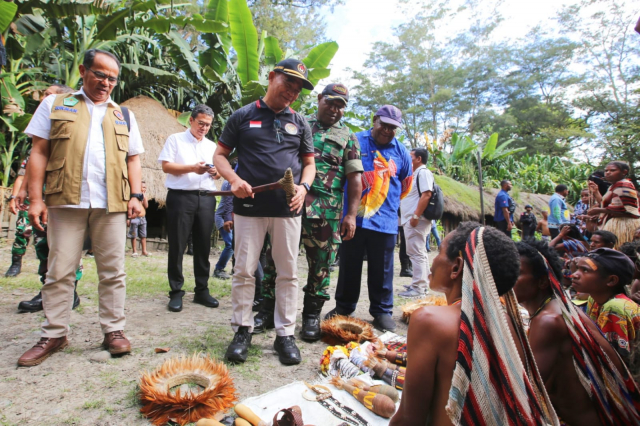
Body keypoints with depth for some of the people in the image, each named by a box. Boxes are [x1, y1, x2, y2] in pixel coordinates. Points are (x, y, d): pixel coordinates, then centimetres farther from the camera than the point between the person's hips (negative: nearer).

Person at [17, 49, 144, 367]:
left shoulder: (123, 116, 17)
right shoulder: (55, 105, 12)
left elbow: (133, 158, 15)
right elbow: (38, 153, 5)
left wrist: (136, 195, 1)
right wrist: (35, 198, -4)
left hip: (111, 204, 1)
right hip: (65, 202, -1)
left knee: (113, 271, 4)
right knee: (59, 271, 4)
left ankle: (113, 330, 14)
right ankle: (54, 334, 16)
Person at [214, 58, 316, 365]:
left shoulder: (300, 123, 14)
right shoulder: (243, 116, 8)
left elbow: (309, 163, 17)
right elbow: (220, 154, 8)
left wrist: (303, 186, -4)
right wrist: (234, 179, -11)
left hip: (288, 209, 2)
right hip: (249, 205, -1)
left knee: (288, 272, 5)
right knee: (244, 270, 3)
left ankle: (285, 334, 17)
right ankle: (242, 330, 20)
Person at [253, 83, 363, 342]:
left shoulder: (347, 137, 12)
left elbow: (354, 178, 5)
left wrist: (351, 215, -4)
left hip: (325, 211, 0)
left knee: (320, 265, 4)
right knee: (276, 258, 3)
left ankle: (312, 316, 19)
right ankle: (268, 311, 18)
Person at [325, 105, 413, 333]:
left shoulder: (401, 152, 9)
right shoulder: (355, 142, 2)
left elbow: (405, 184, 21)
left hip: (385, 220, 1)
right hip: (354, 217, -1)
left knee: (382, 269, 7)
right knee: (349, 266, 10)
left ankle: (382, 311, 21)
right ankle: (343, 307, 25)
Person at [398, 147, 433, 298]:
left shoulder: (423, 172, -8)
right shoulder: (415, 174, 22)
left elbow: (426, 195, -19)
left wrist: (416, 216, -24)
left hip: (417, 220, -11)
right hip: (411, 219, 11)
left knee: (416, 253, -9)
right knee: (420, 253, 13)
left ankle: (418, 288, -6)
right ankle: (423, 285, 21)